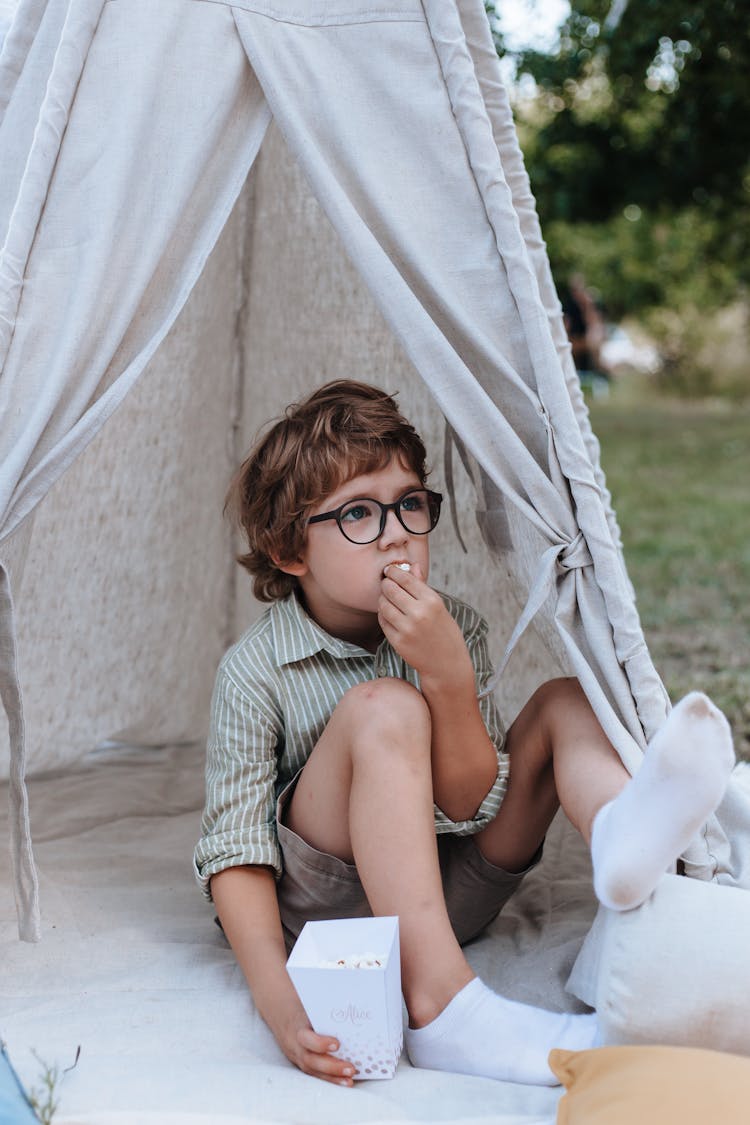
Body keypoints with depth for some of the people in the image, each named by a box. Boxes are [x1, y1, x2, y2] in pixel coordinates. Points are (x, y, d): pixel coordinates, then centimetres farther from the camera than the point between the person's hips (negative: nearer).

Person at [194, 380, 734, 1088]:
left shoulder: (454, 630, -5)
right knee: (382, 707, -31)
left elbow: (471, 808, -13)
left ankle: (615, 830, -43)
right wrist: (277, 1000, -30)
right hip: (316, 911, -4)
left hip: (444, 898, 5)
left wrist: (448, 672, -28)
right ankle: (442, 1008, -39)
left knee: (567, 701, -7)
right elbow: (235, 854, -16)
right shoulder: (256, 673, -14)